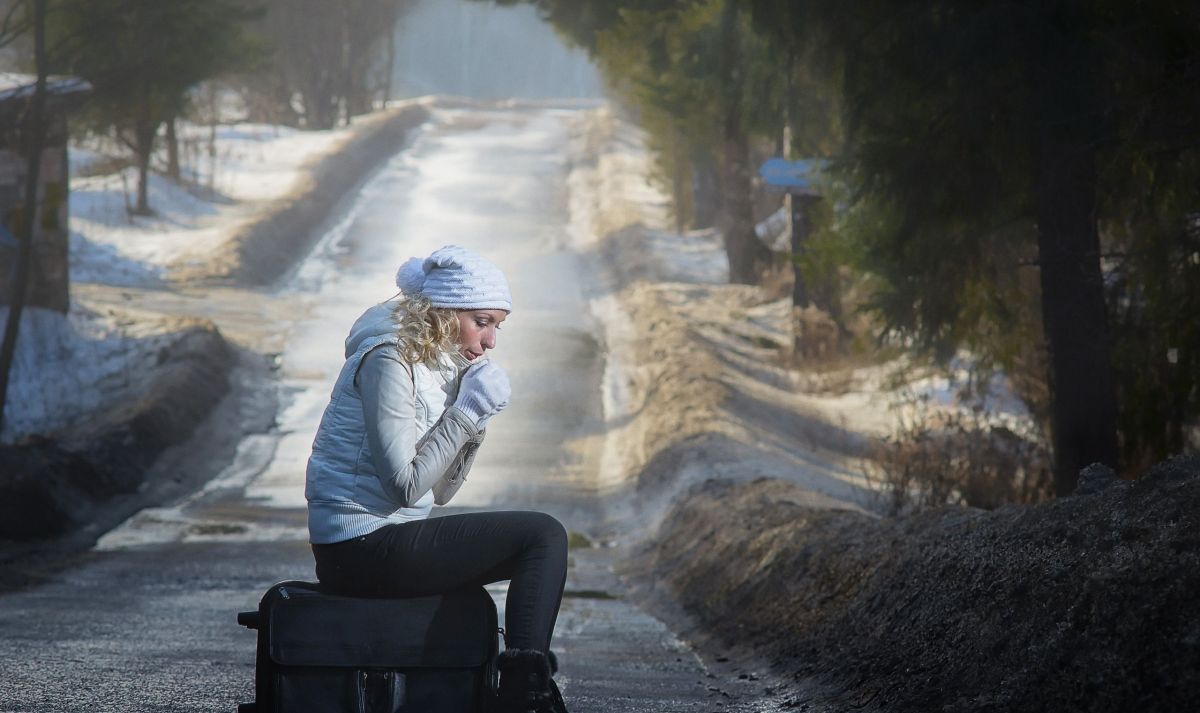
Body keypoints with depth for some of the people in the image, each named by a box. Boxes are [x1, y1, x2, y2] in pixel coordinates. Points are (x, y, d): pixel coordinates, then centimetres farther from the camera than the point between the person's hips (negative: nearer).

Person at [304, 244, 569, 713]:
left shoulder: (439, 365, 14)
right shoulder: (389, 362, -14)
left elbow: (440, 492, 13)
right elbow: (406, 486, -20)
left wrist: (475, 420, 0)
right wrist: (465, 412, -14)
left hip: (372, 545, 10)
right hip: (363, 547, -10)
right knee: (543, 537, -11)